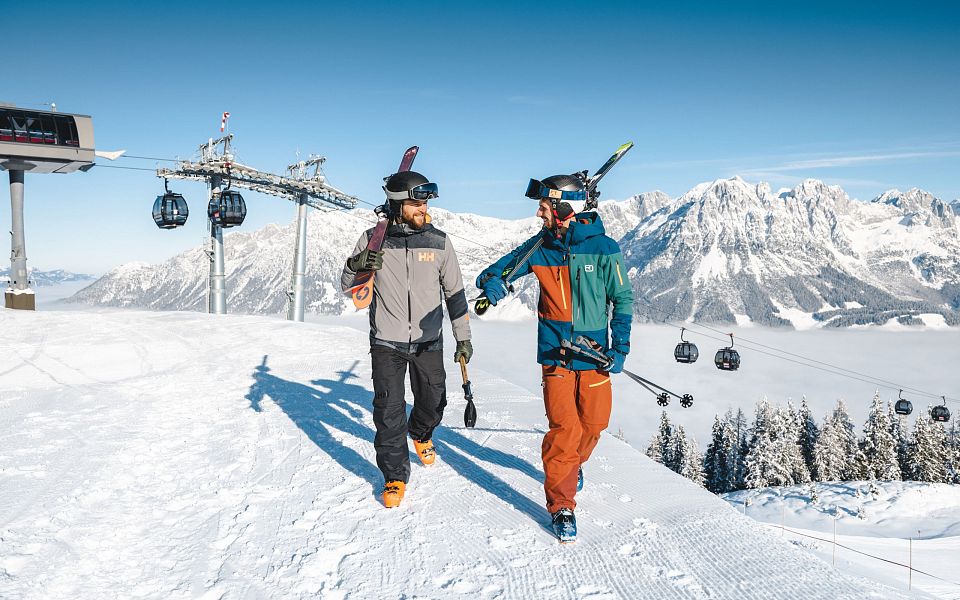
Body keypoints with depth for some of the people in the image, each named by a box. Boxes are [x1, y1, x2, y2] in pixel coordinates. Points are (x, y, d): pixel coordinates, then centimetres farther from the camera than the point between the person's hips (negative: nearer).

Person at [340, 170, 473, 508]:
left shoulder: (438, 241, -3)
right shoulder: (374, 239, -6)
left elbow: (454, 292, 6)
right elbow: (348, 287, 1)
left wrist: (463, 337, 7)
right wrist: (356, 265, -22)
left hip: (428, 342, 2)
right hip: (386, 343, -2)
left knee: (433, 403, 15)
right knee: (389, 412, -2)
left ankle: (420, 434, 50)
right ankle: (395, 476, 16)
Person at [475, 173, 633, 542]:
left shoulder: (604, 249, -7)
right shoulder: (541, 246, -1)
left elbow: (623, 300, 0)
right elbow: (498, 269, 5)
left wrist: (620, 348, -8)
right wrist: (491, 282, -19)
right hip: (556, 355, 0)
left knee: (593, 424, 11)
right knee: (564, 429, -9)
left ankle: (574, 465, 44)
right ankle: (561, 506, 7)